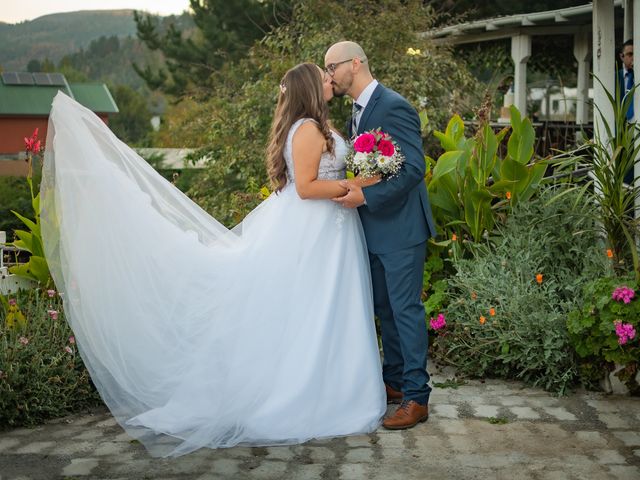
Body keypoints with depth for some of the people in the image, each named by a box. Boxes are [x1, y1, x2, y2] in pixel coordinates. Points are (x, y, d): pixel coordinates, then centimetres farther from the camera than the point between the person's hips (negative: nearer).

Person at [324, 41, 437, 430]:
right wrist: (352, 189, 4)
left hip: (400, 227, -9)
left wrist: (366, 196, -24)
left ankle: (417, 397, 2)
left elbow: (414, 168, -22)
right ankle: (394, 382, 28)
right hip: (375, 229, 9)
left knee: (406, 310, -4)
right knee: (385, 309, 16)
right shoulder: (359, 112, 14)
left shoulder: (394, 107, -16)